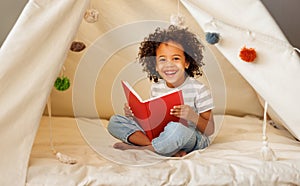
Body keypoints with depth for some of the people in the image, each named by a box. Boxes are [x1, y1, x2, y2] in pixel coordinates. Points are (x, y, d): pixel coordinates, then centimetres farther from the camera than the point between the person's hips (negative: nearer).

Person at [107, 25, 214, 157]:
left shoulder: (198, 90, -10)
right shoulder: (156, 88, 6)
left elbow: (209, 131, -9)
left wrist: (193, 116, -29)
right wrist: (135, 113, -3)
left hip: (191, 139, -6)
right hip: (158, 134, 7)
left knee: (176, 128, -44)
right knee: (114, 122, -4)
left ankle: (139, 147, -14)